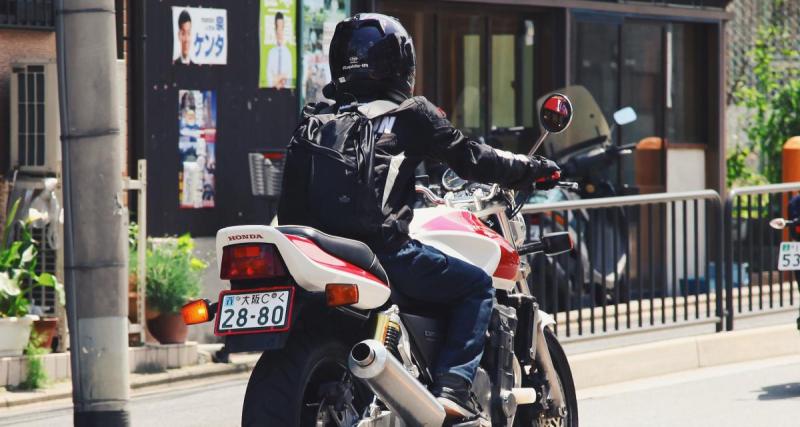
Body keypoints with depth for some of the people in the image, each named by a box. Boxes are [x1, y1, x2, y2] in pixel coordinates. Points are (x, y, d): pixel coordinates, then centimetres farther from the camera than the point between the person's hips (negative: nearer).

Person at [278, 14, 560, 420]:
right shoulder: (412, 113, 2)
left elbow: (292, 194, 19)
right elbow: (468, 157, 5)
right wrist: (529, 169, 18)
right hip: (384, 247, -6)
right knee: (477, 287, 11)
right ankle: (453, 387, -6)